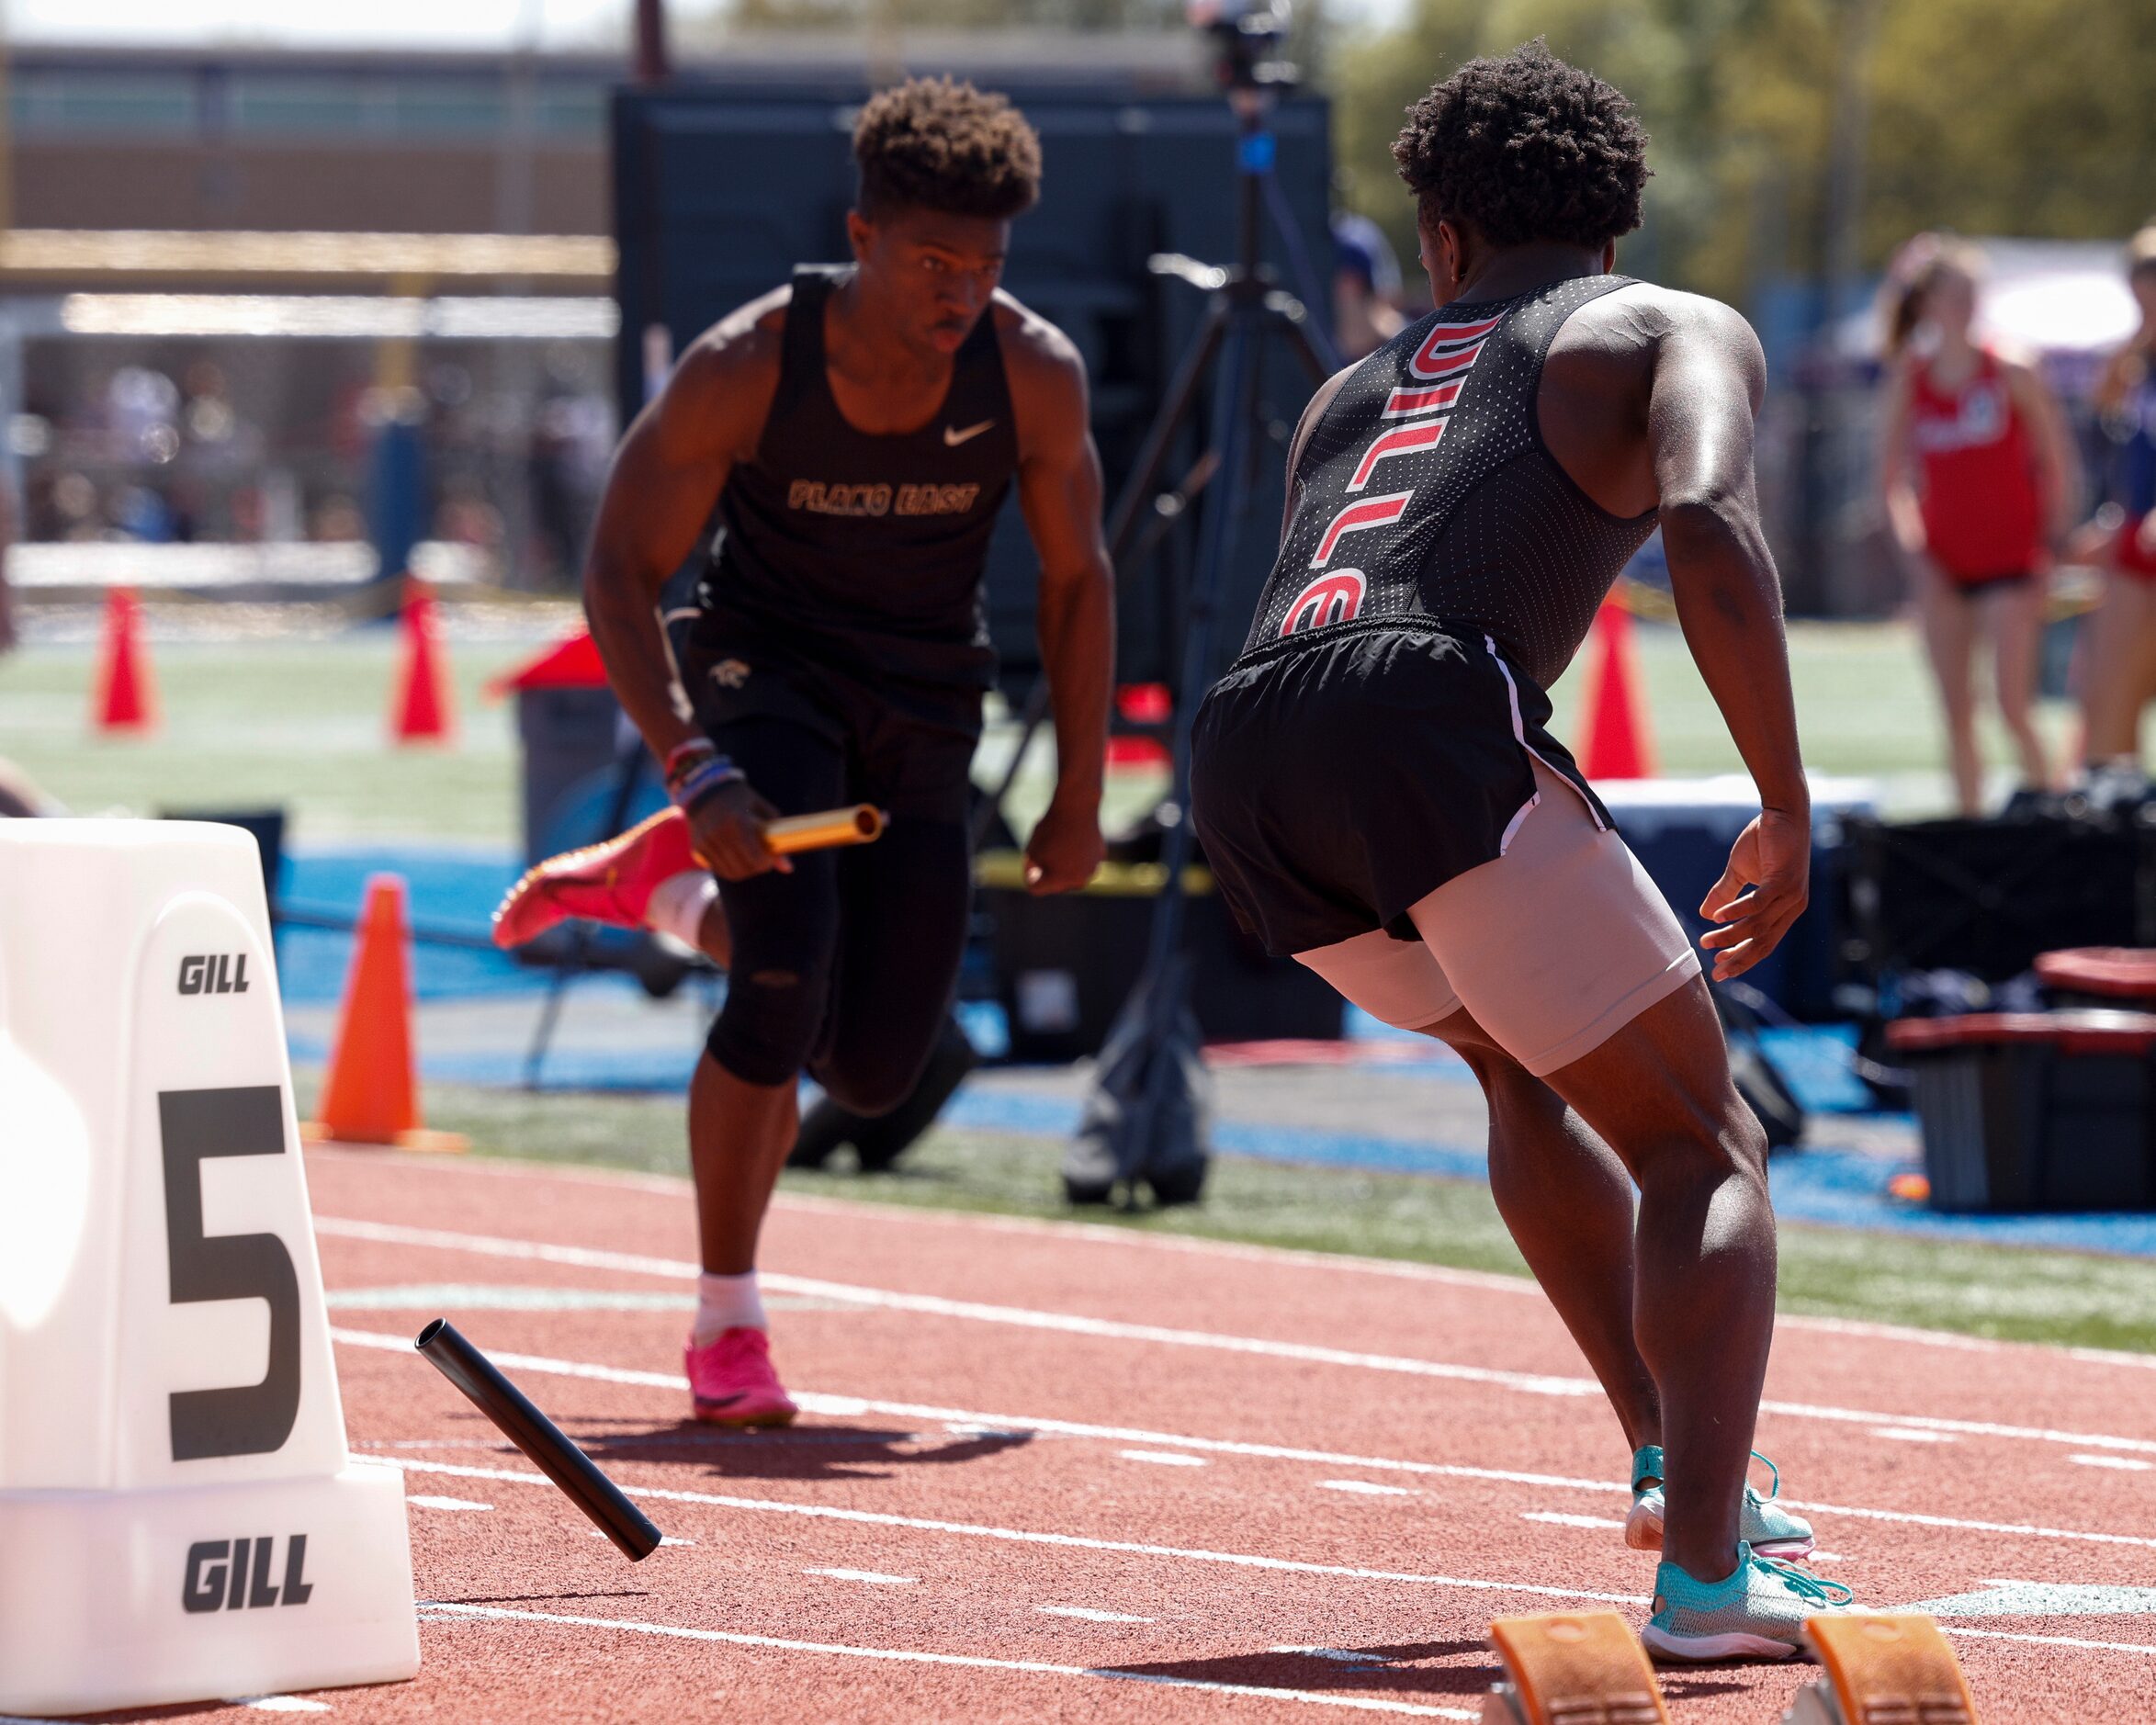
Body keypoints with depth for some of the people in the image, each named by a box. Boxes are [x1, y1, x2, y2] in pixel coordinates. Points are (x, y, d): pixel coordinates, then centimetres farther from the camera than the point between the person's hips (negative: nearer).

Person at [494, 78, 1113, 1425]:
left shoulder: (1038, 375, -15)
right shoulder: (744, 369, -21)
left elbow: (1076, 579, 0)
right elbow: (621, 573, -15)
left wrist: (1078, 797, -1)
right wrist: (696, 771, -27)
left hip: (925, 712, 3)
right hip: (768, 671, -3)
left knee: (877, 1069, 3)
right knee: (786, 995, -24)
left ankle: (670, 884, 30)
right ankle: (728, 1328, -7)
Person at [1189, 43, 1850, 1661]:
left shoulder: (1356, 388, 35)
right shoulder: (1679, 330, 18)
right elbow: (1709, 526, -4)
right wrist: (1789, 808, -1)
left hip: (1241, 754, 6)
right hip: (1429, 719, -6)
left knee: (1527, 1058, 32)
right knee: (1703, 1143, 5)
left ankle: (1672, 1458, 25)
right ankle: (1708, 1567, -14)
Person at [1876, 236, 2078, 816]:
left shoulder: (2012, 376, -4)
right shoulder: (1909, 382, 3)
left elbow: (2056, 463, 0)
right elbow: (1893, 474, 9)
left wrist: (2050, 540, -5)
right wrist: (1912, 546, -2)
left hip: (2010, 556, -3)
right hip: (1944, 563, 3)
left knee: (2012, 703, -12)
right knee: (1956, 712, 3)